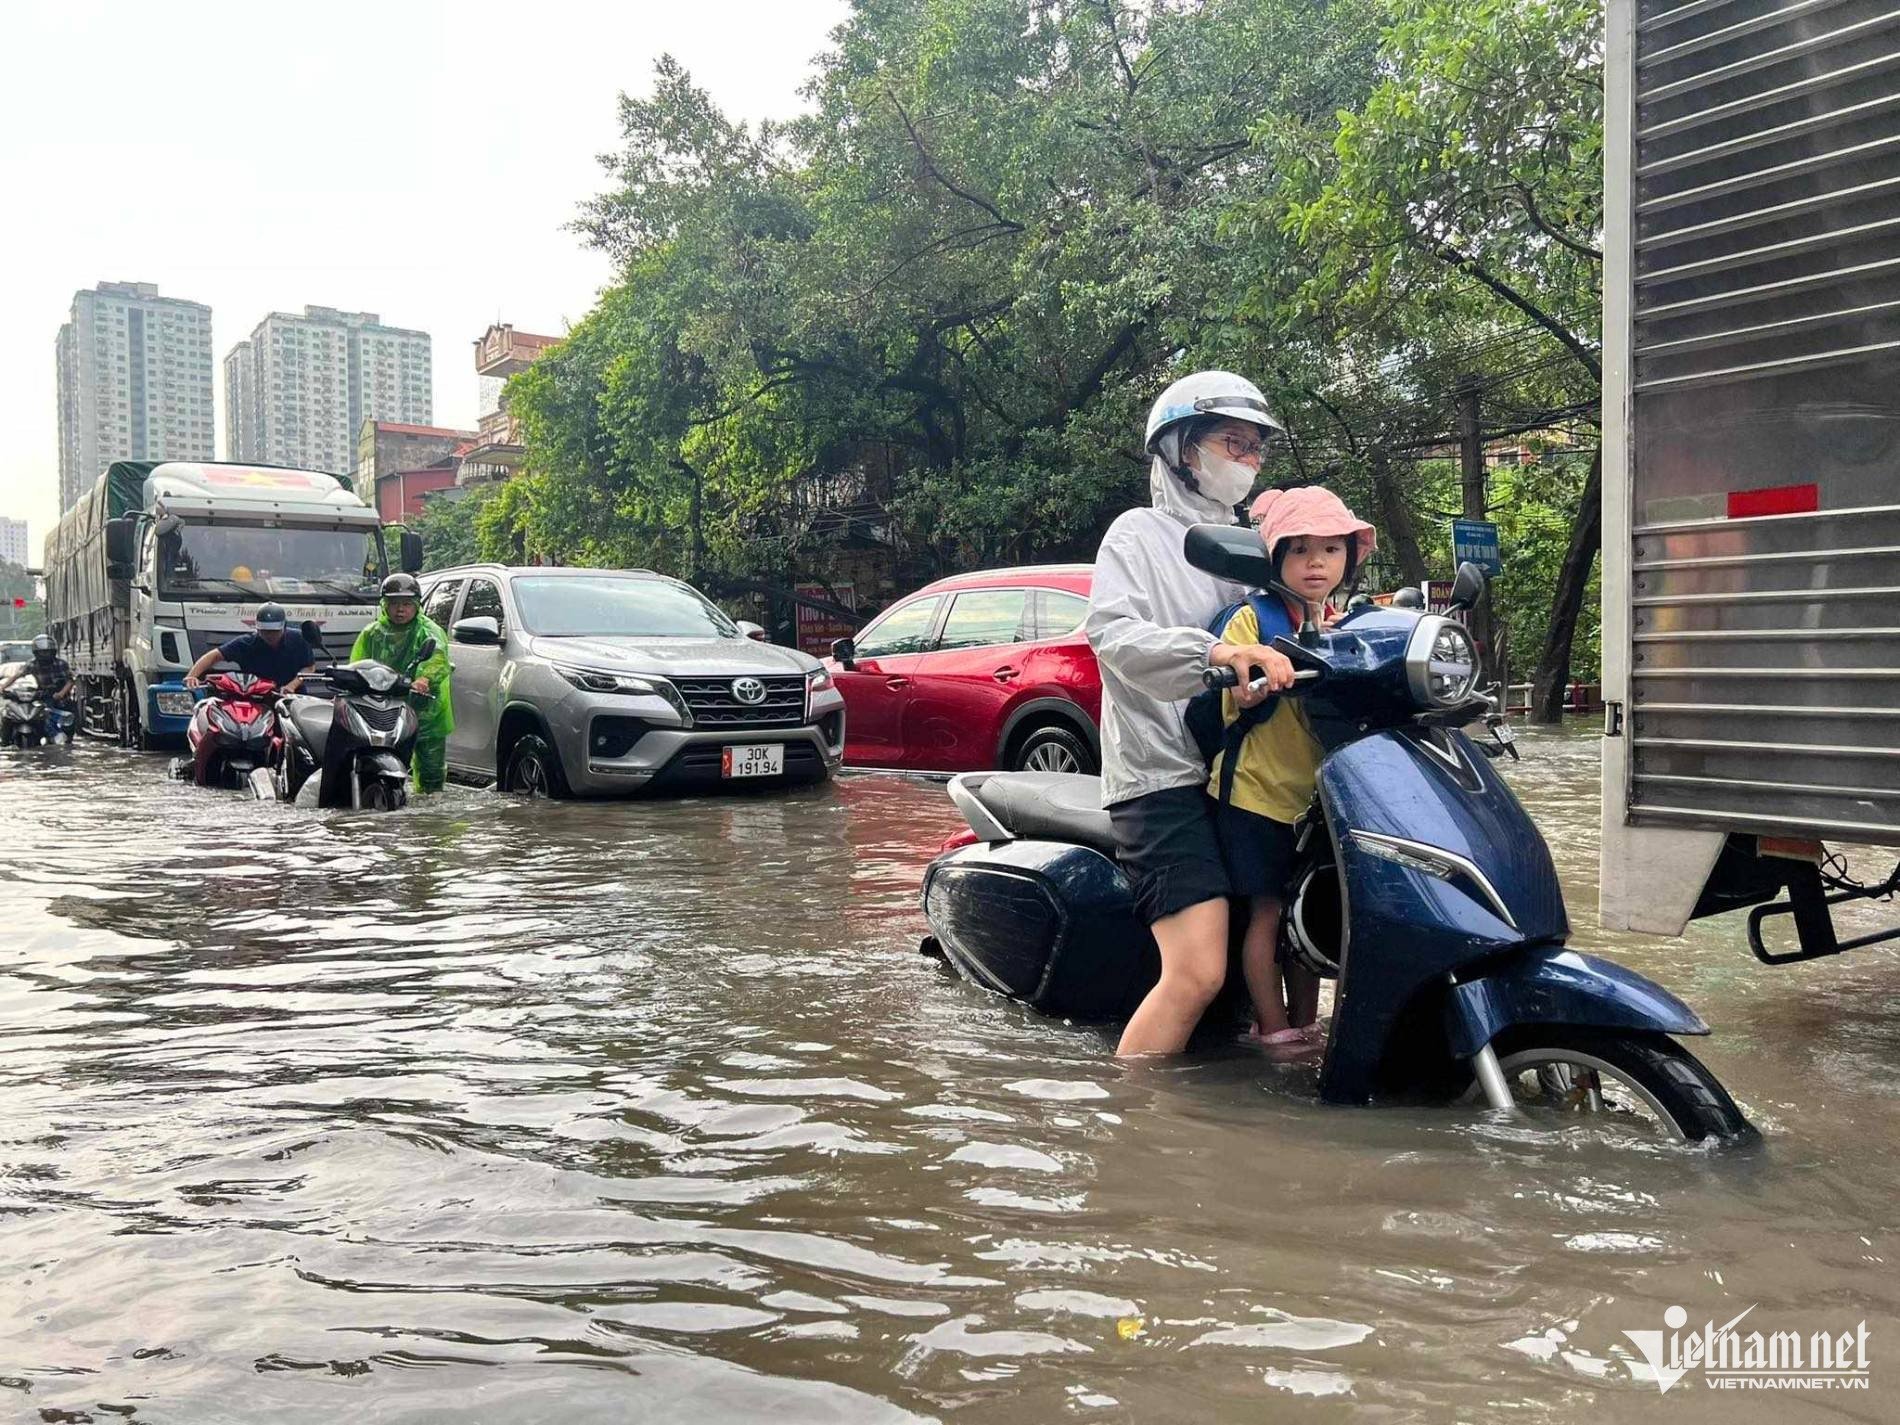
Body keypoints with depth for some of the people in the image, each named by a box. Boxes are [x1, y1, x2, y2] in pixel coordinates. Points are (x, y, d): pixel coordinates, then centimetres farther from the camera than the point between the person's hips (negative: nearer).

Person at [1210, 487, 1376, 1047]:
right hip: (1255, 794, -5)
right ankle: (1276, 1033, 5)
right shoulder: (1252, 618, -6)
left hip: (1316, 798, 5)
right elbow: (1232, 706, -16)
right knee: (1268, 912, -3)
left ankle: (1306, 1026, 21)